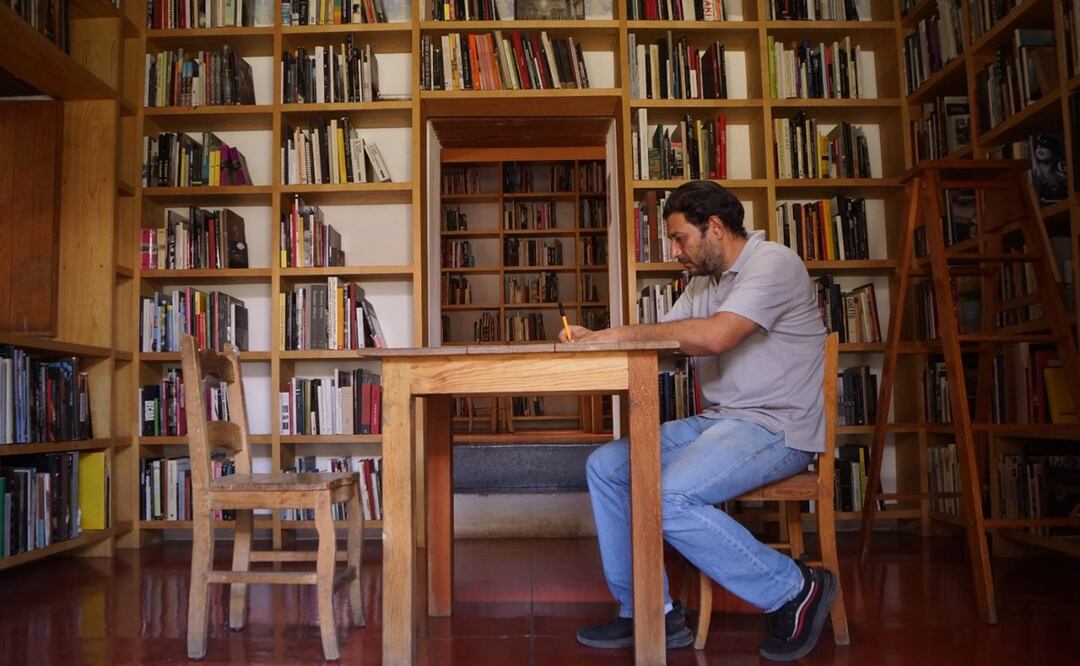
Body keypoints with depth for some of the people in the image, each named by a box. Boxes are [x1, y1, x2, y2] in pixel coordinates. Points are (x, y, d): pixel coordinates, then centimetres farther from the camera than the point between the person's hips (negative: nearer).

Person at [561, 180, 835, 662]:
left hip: (775, 428, -9)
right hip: (717, 422, 9)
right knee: (605, 467, -1)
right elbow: (663, 339, 13)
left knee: (668, 497, -28)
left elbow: (715, 336, -27)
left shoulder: (773, 264, -11)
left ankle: (796, 591, -7)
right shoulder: (704, 282, 18)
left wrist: (626, 332, -19)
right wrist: (595, 340, -4)